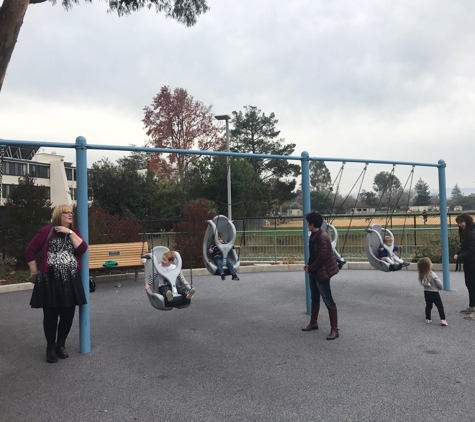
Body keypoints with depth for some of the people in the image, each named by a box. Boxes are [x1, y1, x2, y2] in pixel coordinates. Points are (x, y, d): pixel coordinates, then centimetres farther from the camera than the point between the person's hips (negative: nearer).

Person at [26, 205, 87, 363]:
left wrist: (70, 233, -10)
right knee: (50, 316, 4)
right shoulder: (47, 231, -4)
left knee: (68, 315, 6)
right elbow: (30, 250, 0)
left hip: (70, 281, 4)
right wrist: (34, 272, 0)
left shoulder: (74, 231, 10)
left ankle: (61, 345, 25)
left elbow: (82, 249, -6)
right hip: (50, 280, -4)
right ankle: (50, 348, 19)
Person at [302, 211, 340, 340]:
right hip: (314, 272, 10)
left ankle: (334, 329, 3)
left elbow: (321, 257, -26)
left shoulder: (322, 237, -24)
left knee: (328, 300, -4)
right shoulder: (314, 235, 6)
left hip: (321, 272, -10)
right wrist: (308, 264, 3)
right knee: (315, 298, 20)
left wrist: (310, 268, -17)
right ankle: (313, 323, 35)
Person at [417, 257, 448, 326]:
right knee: (440, 306, 2)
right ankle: (443, 319, -3)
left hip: (426, 292, 5)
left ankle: (428, 319, 22)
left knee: (428, 305, 17)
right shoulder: (432, 275, -21)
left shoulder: (422, 275, -6)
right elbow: (439, 283, -13)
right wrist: (441, 287, 5)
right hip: (434, 292, -5)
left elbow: (423, 284, -2)